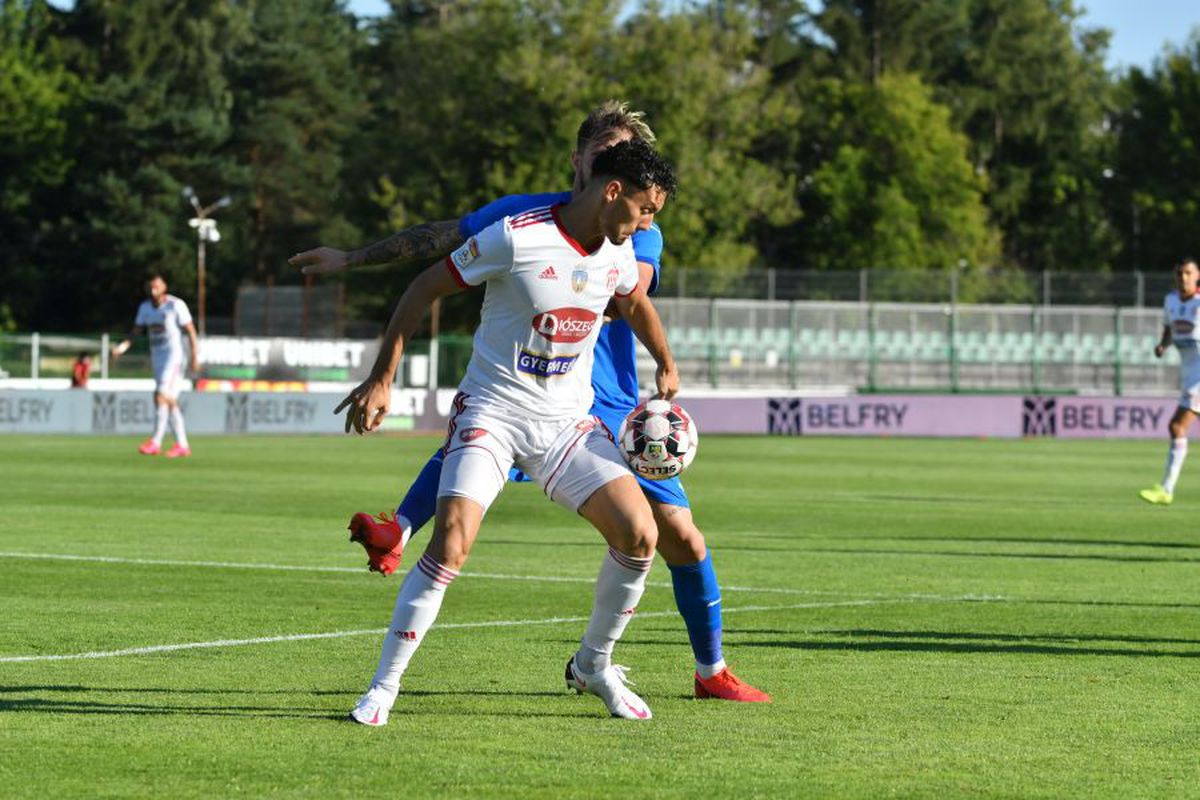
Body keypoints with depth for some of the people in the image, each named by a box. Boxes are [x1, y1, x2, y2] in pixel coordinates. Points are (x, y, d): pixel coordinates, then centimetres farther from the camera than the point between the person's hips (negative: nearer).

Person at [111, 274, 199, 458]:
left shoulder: (175, 305, -11)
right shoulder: (145, 307, 7)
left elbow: (190, 331, -8)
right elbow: (136, 331, 9)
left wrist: (195, 358, -11)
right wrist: (123, 346, -10)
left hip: (174, 355, -7)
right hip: (156, 357, 7)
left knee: (161, 396, -17)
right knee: (170, 401, 7)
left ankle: (156, 442, -17)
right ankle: (182, 445, 12)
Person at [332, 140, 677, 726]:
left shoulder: (618, 251, 2)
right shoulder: (518, 238, -18)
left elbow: (634, 303, 28)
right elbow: (426, 287, -9)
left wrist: (666, 365, 25)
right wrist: (381, 380, -10)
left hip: (568, 420, 6)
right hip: (492, 412, -6)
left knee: (639, 533, -11)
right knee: (451, 543, -23)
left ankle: (593, 665, 13)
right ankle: (383, 688, -8)